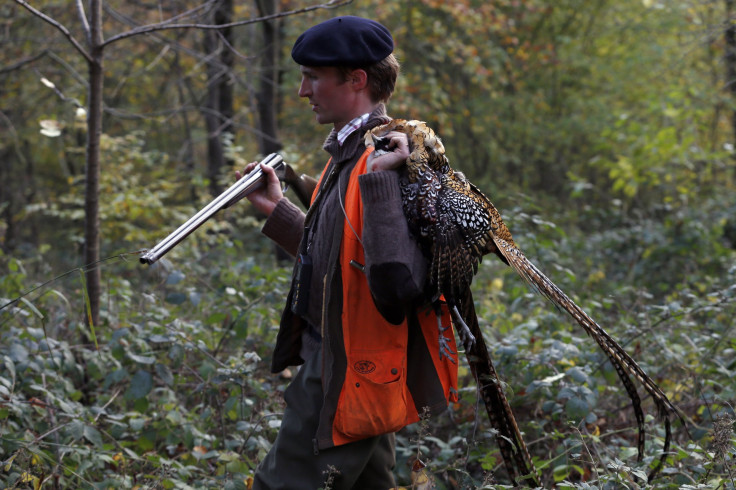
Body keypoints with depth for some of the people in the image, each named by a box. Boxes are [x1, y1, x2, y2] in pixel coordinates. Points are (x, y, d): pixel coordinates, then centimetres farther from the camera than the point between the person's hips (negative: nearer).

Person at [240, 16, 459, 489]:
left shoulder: (390, 164, -21)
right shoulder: (350, 153, 12)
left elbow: (398, 287, -34)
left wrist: (379, 181, -35)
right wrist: (278, 210, 24)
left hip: (346, 383, -11)